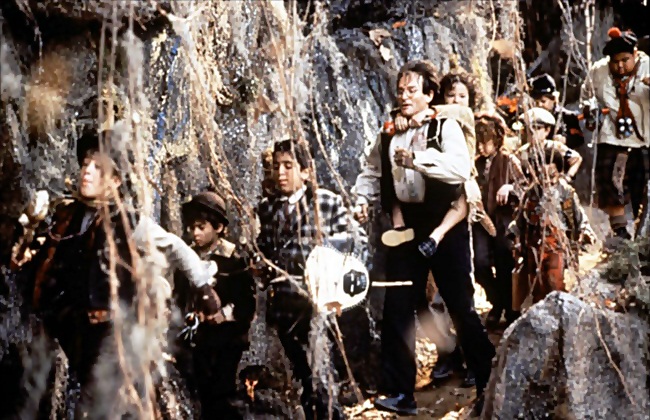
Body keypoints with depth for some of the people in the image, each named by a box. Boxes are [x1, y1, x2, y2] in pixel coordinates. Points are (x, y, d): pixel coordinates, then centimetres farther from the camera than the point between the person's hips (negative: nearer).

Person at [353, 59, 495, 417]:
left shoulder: (445, 127, -6)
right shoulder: (389, 132, 11)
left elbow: (461, 167, -23)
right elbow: (372, 171, 19)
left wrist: (417, 159, -32)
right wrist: (362, 197, 0)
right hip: (405, 226, 5)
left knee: (461, 307, 2)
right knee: (397, 309, 2)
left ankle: (489, 386, 16)